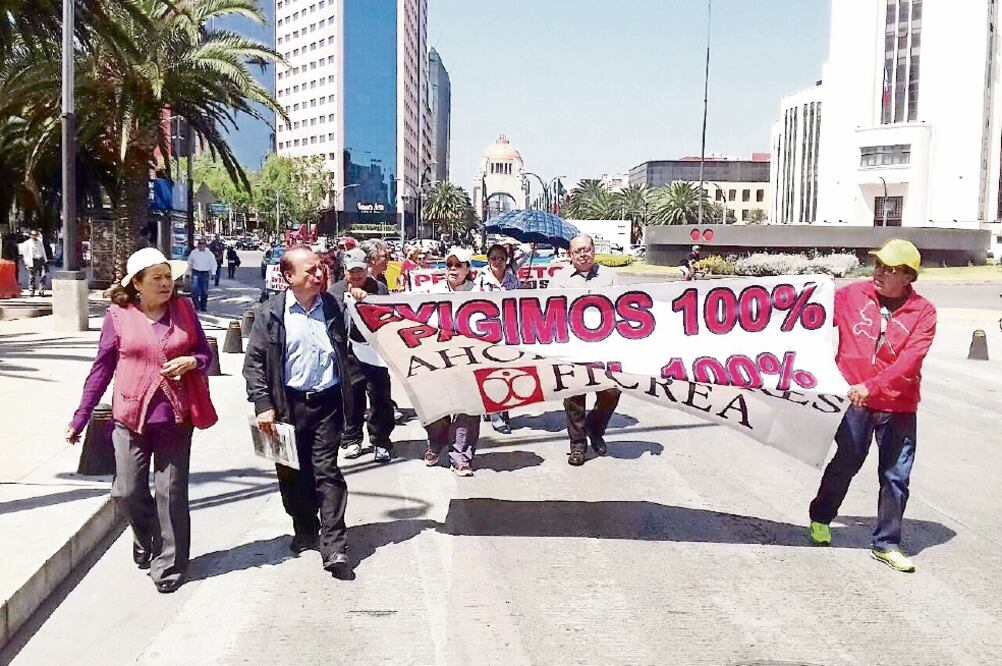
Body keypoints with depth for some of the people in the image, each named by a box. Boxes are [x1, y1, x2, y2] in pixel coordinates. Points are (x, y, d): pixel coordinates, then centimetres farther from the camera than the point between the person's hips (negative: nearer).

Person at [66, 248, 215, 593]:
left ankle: (168, 564, 16)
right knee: (126, 492, 3)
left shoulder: (183, 309, 4)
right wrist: (79, 419, 6)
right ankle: (147, 539, 34)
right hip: (131, 418, 0)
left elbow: (206, 354, 11)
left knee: (171, 493, 2)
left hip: (174, 416, 0)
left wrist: (191, 362, -13)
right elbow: (101, 368, 4)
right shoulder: (118, 316, -1)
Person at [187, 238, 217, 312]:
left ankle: (203, 306, 15)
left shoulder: (209, 254, 2)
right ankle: (196, 305, -3)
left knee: (204, 291, 5)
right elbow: (189, 263, 15)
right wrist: (189, 272, 15)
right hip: (196, 273, 0)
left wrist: (213, 273, -3)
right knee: (194, 289, -12)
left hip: (205, 273, 0)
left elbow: (213, 264, 6)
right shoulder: (193, 253, 4)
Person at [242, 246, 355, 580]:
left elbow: (343, 351, 14)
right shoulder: (272, 312, -5)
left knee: (327, 472, -2)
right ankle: (305, 533, 31)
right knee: (293, 474, 10)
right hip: (288, 405, -1)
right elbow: (254, 361, -4)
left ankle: (334, 548, -1)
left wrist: (345, 396, 8)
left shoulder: (331, 306, 3)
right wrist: (263, 405, -10)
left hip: (327, 402, 1)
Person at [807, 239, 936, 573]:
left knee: (896, 477, 5)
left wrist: (871, 386, -26)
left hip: (899, 407, 0)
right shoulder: (852, 294, -2)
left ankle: (885, 544, 20)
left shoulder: (923, 312, -5)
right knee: (844, 465, 9)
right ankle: (821, 518, 34)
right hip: (855, 400, 0)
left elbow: (909, 361, -15)